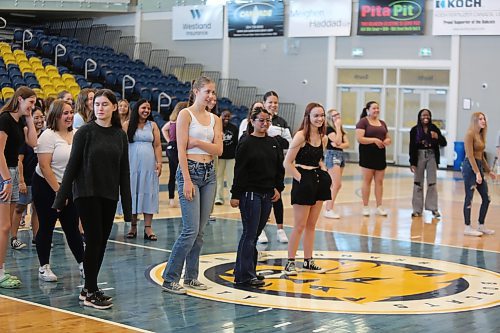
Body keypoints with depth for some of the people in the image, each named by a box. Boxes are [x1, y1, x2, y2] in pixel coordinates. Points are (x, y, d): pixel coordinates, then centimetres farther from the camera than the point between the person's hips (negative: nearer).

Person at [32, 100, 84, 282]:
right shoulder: (48, 136, -12)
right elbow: (44, 166, -17)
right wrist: (58, 191, -17)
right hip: (47, 187, -5)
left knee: (72, 228, 8)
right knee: (46, 227, 3)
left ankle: (82, 264, 13)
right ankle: (44, 267, 11)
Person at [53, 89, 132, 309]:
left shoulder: (120, 135, 6)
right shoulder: (85, 132, -6)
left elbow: (124, 171, 9)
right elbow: (73, 165, -6)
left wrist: (127, 203, 6)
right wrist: (61, 197, -8)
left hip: (109, 196, 5)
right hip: (87, 194, -4)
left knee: (102, 242, 8)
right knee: (93, 241, -5)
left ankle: (89, 288, 20)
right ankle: (91, 293, 4)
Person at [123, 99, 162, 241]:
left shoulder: (153, 125, 9)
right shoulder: (127, 125, 3)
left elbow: (157, 145, 6)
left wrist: (159, 162, -3)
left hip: (149, 164, 2)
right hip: (132, 164, -1)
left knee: (149, 193, 0)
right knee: (133, 192, 3)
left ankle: (148, 228, 1)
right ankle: (133, 226, 12)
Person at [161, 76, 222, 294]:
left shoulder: (215, 119, 13)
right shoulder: (185, 114, -6)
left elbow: (218, 149, 2)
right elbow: (181, 150, -12)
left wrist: (197, 142, -12)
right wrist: (187, 181, -17)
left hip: (209, 174, 7)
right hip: (190, 171, -7)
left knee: (200, 230, 8)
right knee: (191, 229, -12)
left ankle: (191, 277, 17)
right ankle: (170, 279, -4)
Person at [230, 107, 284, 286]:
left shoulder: (273, 143, 10)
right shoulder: (246, 143, -8)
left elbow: (280, 168, 16)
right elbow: (239, 171, -10)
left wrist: (278, 188, 7)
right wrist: (235, 195, -12)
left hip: (268, 194, 6)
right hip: (250, 193, -6)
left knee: (255, 233, 10)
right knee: (250, 234, -6)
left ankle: (244, 271, 19)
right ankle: (245, 275, -4)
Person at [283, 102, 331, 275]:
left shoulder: (323, 138, 8)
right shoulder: (301, 136, -13)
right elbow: (287, 163, -14)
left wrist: (324, 174, 6)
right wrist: (301, 178, -16)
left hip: (318, 182, 7)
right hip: (303, 183, -7)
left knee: (311, 225, 13)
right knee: (299, 226, -2)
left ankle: (308, 261, 21)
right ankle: (290, 262, 6)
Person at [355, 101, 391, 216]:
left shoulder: (382, 123, 15)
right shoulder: (363, 122, -5)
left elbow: (388, 138, 21)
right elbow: (359, 138, -15)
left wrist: (387, 141, -3)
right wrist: (374, 140, -20)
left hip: (380, 155, 6)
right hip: (367, 154, -6)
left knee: (379, 181, 5)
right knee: (367, 181, -2)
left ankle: (379, 207, 10)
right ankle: (365, 207, 5)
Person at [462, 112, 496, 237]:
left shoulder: (481, 135, 15)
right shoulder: (470, 134, -10)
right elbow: (470, 156, -16)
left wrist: (489, 171, 20)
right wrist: (477, 173, -20)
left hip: (479, 167, 9)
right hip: (470, 167, -9)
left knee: (486, 198, 9)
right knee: (469, 198, -4)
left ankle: (481, 226, 19)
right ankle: (467, 227, 3)